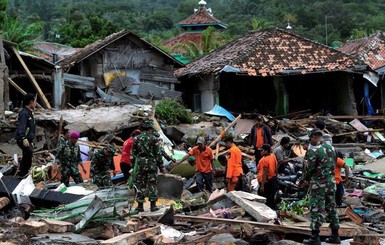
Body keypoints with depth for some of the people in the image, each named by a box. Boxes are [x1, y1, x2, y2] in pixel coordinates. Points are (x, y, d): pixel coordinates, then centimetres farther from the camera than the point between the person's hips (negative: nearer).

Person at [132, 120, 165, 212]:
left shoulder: (136, 139, 5)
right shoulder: (153, 138, -5)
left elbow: (133, 153, 7)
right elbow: (158, 154, -5)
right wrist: (161, 166, 1)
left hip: (140, 164, 3)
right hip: (152, 164, -3)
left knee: (140, 184, 8)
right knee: (152, 184, 3)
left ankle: (140, 205, 8)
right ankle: (153, 205, 1)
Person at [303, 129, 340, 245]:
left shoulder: (313, 150, -15)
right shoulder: (330, 148, 7)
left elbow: (309, 168, -11)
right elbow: (333, 164, 10)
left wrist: (305, 178, 6)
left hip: (318, 183, -7)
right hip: (331, 181, 7)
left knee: (316, 210, -2)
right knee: (331, 208, 13)